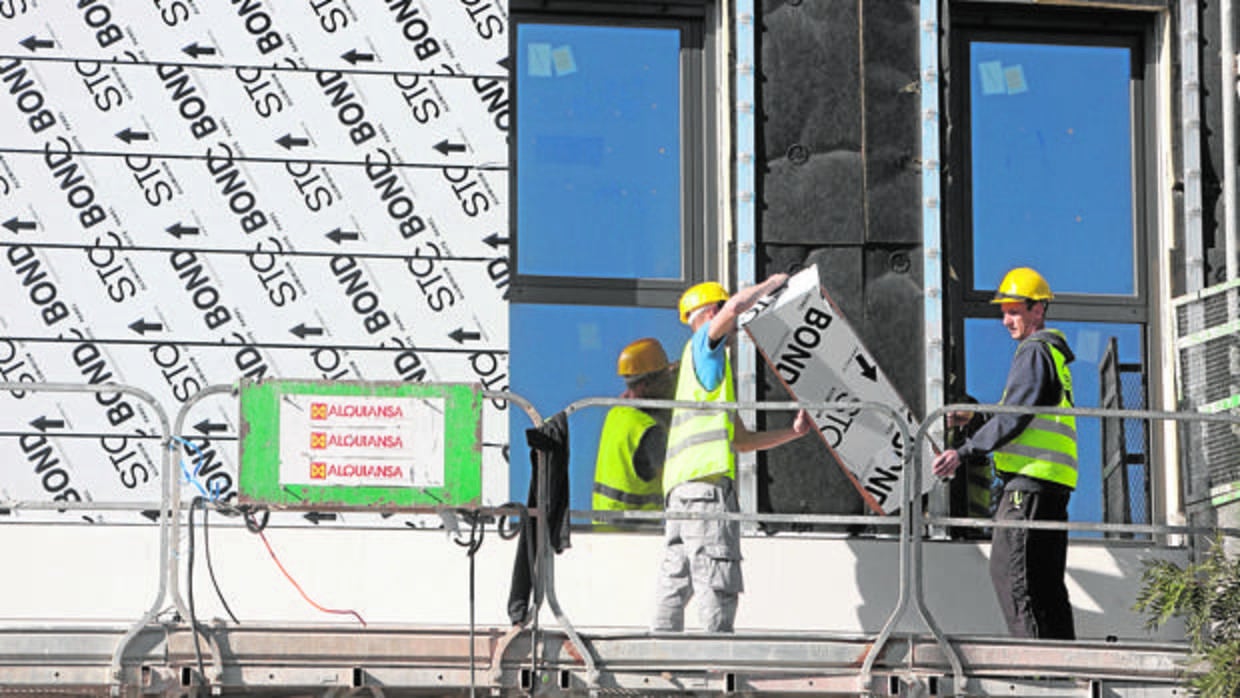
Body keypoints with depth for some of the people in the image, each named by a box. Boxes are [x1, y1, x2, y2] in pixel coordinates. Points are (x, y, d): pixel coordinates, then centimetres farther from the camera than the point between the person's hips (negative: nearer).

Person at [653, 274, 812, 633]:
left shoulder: (713, 368, 32)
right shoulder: (701, 345, 7)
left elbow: (742, 440, 32)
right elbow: (735, 307, -14)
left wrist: (793, 432, 28)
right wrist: (772, 283, 2)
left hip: (681, 483, 10)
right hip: (704, 477, -10)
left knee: (676, 576, 3)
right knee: (717, 578, -14)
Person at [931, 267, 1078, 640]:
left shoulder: (1035, 353, -7)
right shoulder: (1054, 353, 24)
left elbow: (1014, 417, -16)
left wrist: (964, 452, -18)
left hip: (1031, 479, -10)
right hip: (1054, 483, 10)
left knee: (1010, 571, -12)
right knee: (1046, 579, 9)